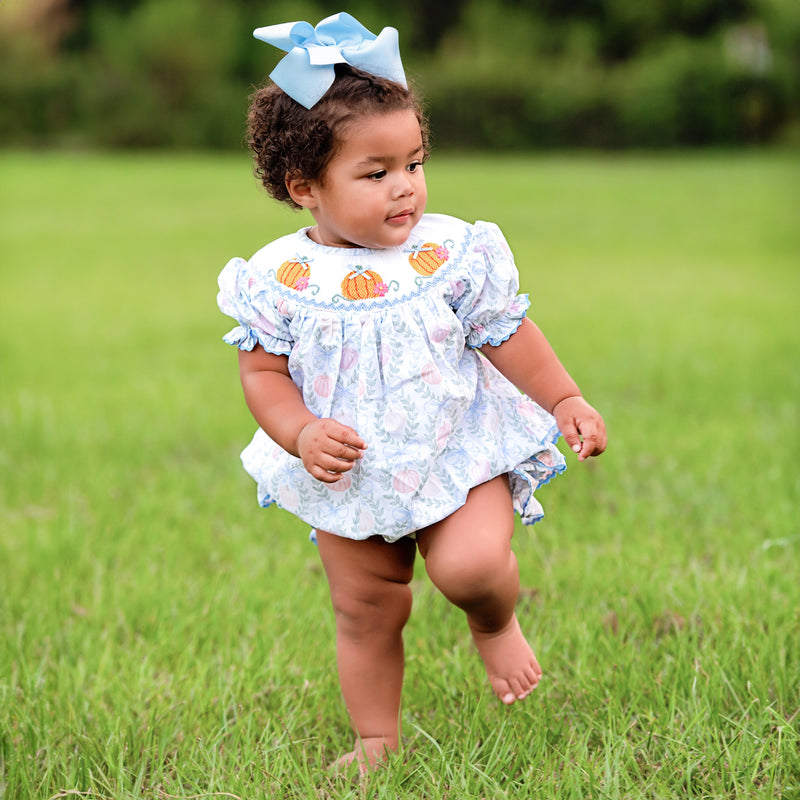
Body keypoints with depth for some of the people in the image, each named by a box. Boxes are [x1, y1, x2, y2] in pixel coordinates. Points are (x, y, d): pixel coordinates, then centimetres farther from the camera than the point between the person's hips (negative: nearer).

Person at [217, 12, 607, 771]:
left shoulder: (453, 254, -11)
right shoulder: (279, 279, -12)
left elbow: (508, 337, 0)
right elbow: (262, 371, -5)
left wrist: (566, 402, 1)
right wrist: (302, 433, -21)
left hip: (460, 459, -1)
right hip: (351, 480, 1)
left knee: (471, 565, -24)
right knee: (365, 615, 11)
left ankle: (496, 624, 12)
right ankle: (376, 743, 31)